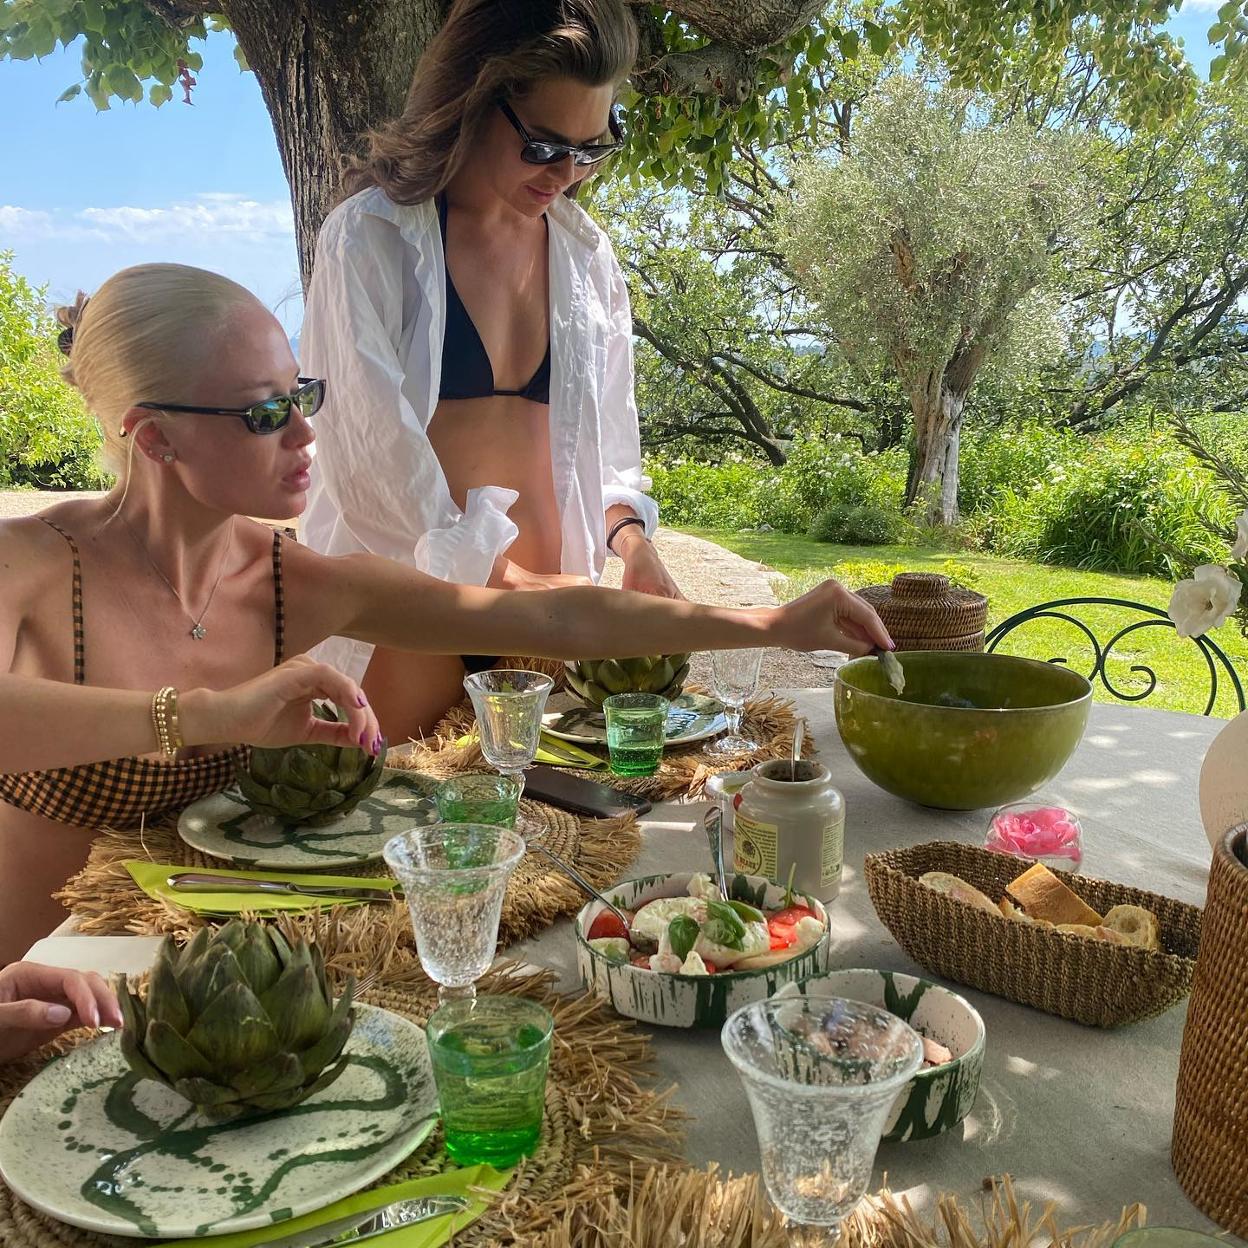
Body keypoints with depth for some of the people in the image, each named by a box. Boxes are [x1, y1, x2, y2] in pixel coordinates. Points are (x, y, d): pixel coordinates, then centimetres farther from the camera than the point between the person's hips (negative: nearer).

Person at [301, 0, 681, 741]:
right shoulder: (372, 238, -6)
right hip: (407, 608, -4)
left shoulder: (585, 253, 9)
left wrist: (629, 536, -5)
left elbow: (603, 426, 13)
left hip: (539, 608, 4)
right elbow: (377, 442, -13)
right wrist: (504, 577, -17)